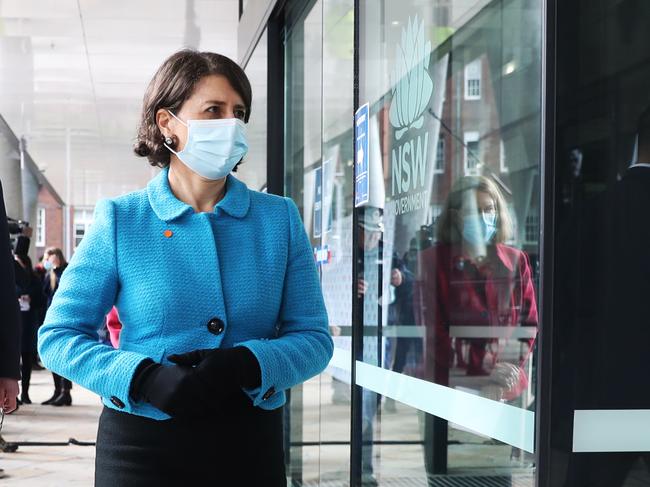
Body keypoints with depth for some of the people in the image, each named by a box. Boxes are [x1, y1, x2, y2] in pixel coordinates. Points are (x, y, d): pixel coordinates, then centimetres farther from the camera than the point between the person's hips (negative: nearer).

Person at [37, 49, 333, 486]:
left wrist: (247, 365, -20)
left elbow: (314, 338, 1)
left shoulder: (280, 219, 2)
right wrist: (145, 377, -19)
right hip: (143, 448, -1)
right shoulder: (119, 220, -2)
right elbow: (57, 336, -2)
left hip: (250, 445, 2)